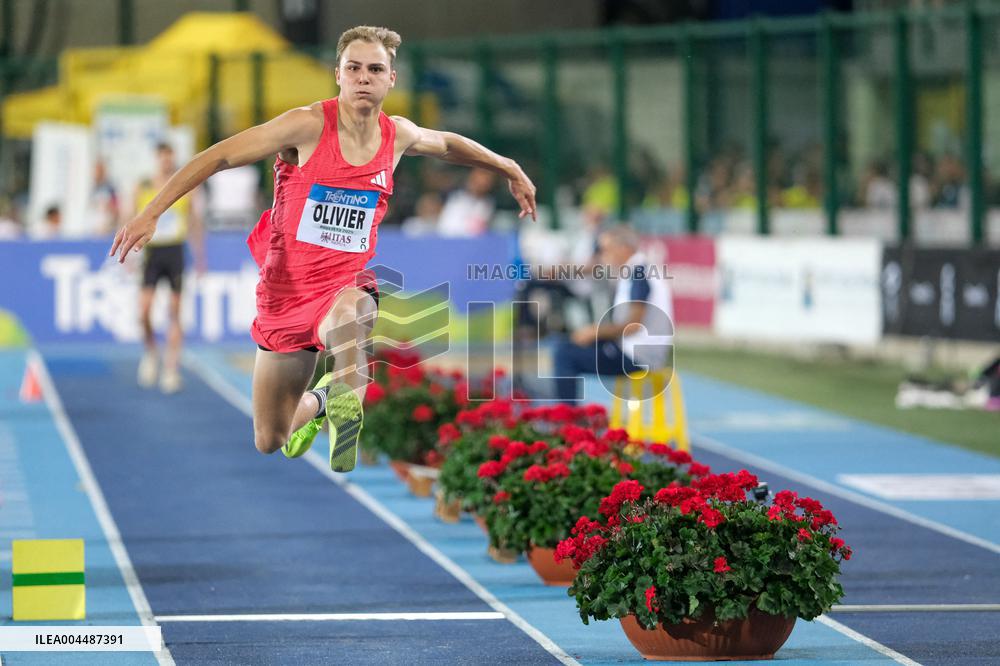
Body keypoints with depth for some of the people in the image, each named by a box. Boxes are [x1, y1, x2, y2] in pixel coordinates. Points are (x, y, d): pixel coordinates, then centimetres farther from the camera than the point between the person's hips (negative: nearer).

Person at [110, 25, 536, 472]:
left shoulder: (398, 136, 0)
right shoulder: (309, 126, -14)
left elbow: (448, 145, 24)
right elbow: (218, 157, -13)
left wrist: (510, 170, 34)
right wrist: (150, 214, -20)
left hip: (346, 286, 0)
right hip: (285, 292, 0)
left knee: (347, 312, -43)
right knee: (269, 443, 13)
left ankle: (345, 406, -30)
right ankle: (315, 404, 44)